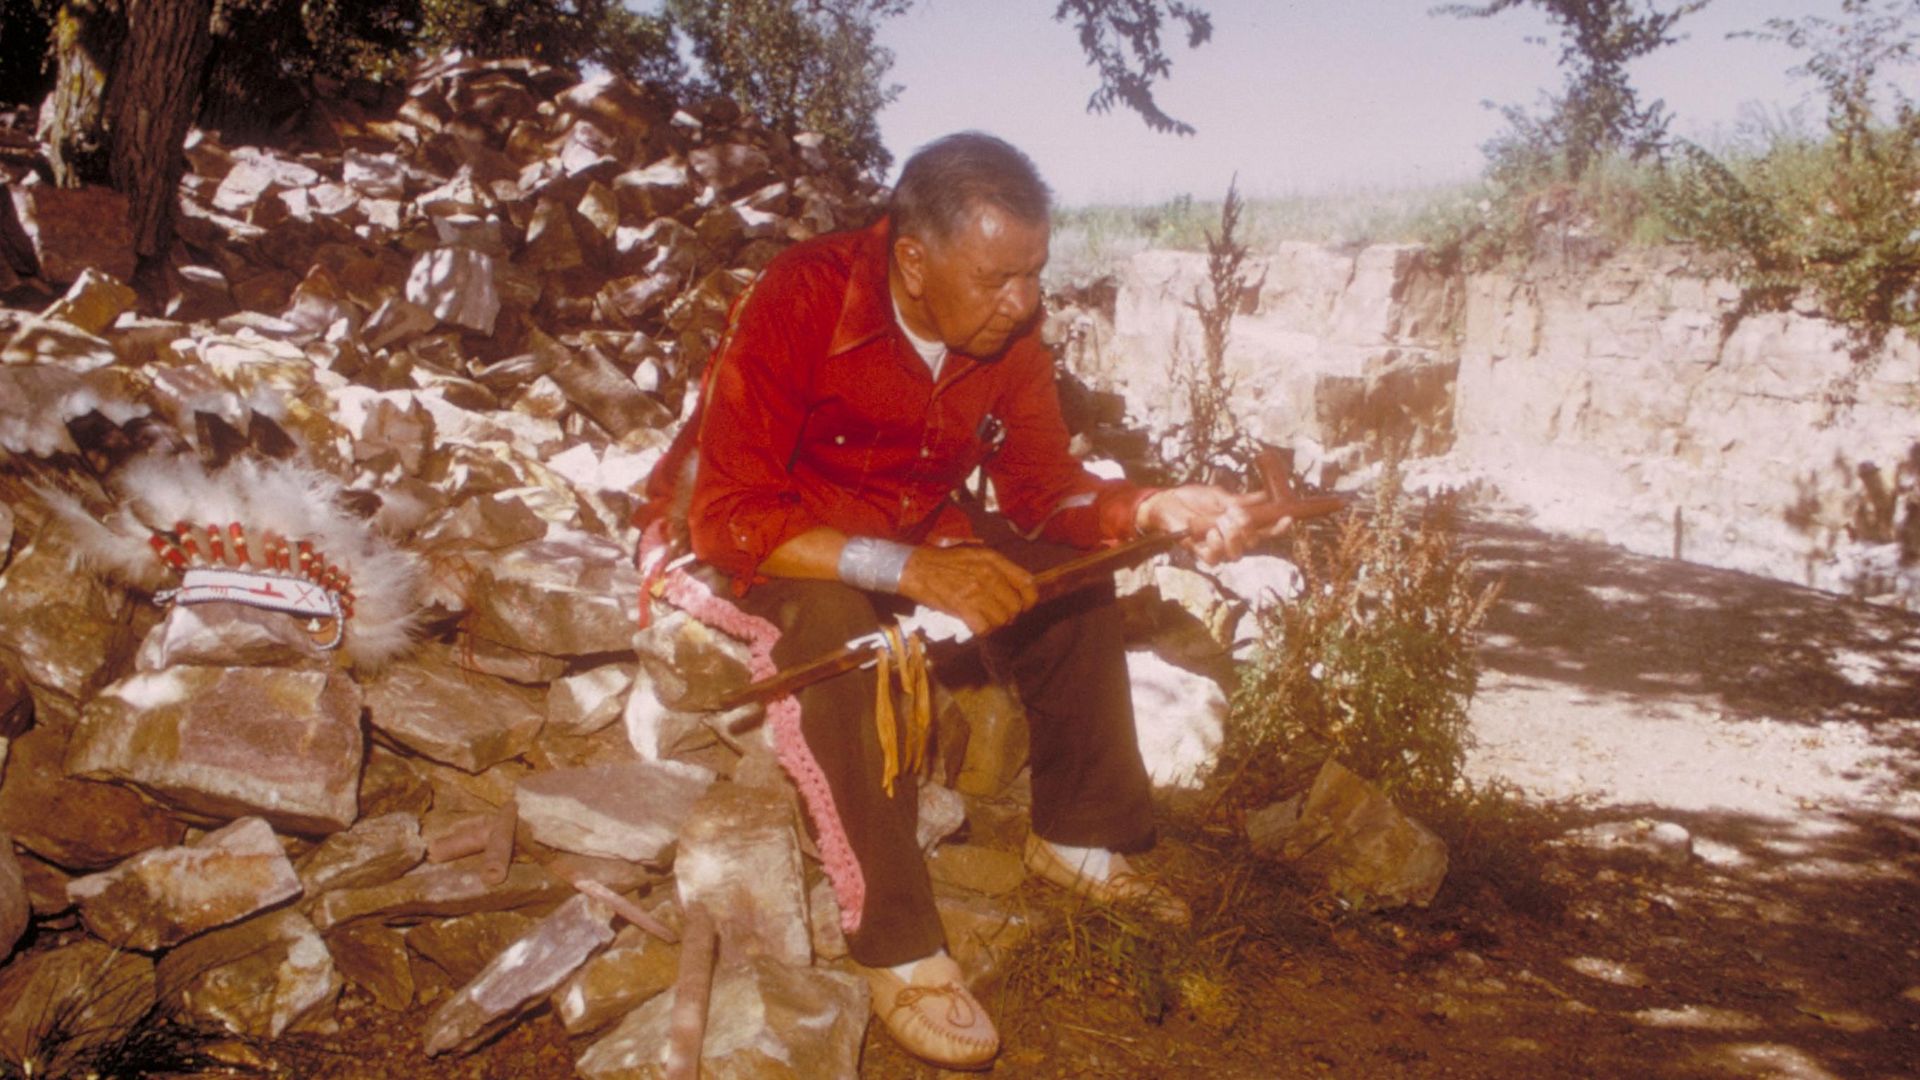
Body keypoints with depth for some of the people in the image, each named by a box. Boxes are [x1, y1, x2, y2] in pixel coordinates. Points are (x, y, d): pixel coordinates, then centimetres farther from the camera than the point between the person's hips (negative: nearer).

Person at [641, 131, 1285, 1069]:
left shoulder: (1007, 326, -13)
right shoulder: (799, 301, -30)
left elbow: (1041, 486, -5)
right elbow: (728, 516, -33)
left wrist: (1152, 509, -25)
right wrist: (905, 568, -43)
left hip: (920, 527, 6)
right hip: (773, 541, -6)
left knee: (1074, 573, -10)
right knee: (841, 627, -35)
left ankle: (1076, 837, 6)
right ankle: (897, 948, -26)